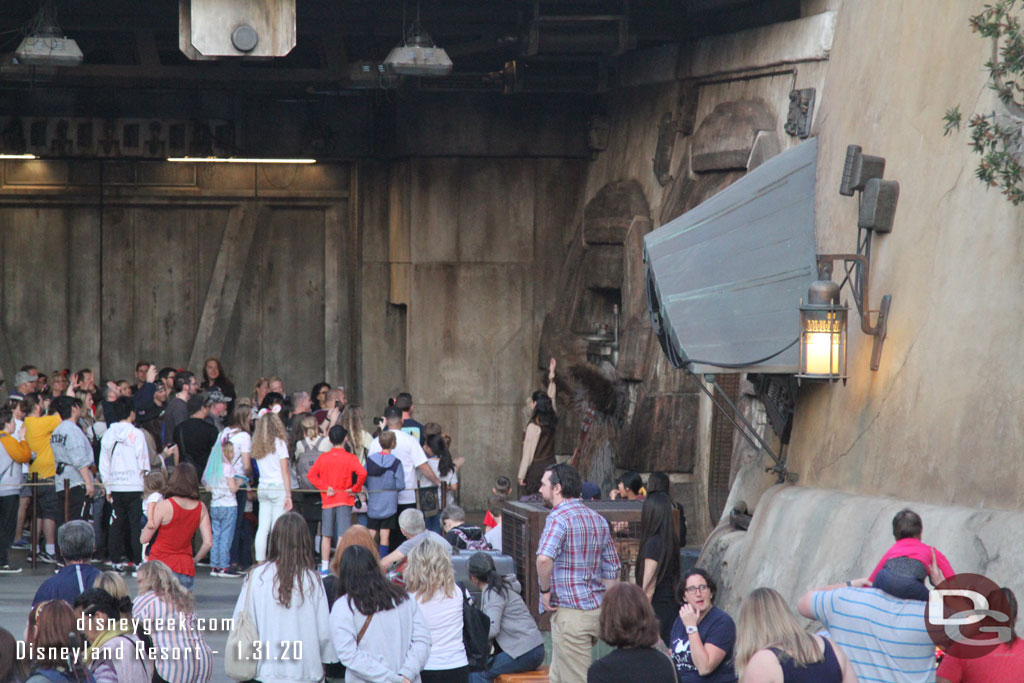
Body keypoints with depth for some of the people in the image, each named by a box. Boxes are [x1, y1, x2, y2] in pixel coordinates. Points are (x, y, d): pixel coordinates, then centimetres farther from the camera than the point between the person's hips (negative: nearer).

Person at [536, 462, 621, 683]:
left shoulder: (559, 517, -14)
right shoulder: (598, 519, 14)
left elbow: (544, 558, -32)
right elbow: (612, 569, 18)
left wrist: (545, 590, -16)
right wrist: (604, 605, 20)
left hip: (571, 613, -9)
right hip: (596, 610, 9)